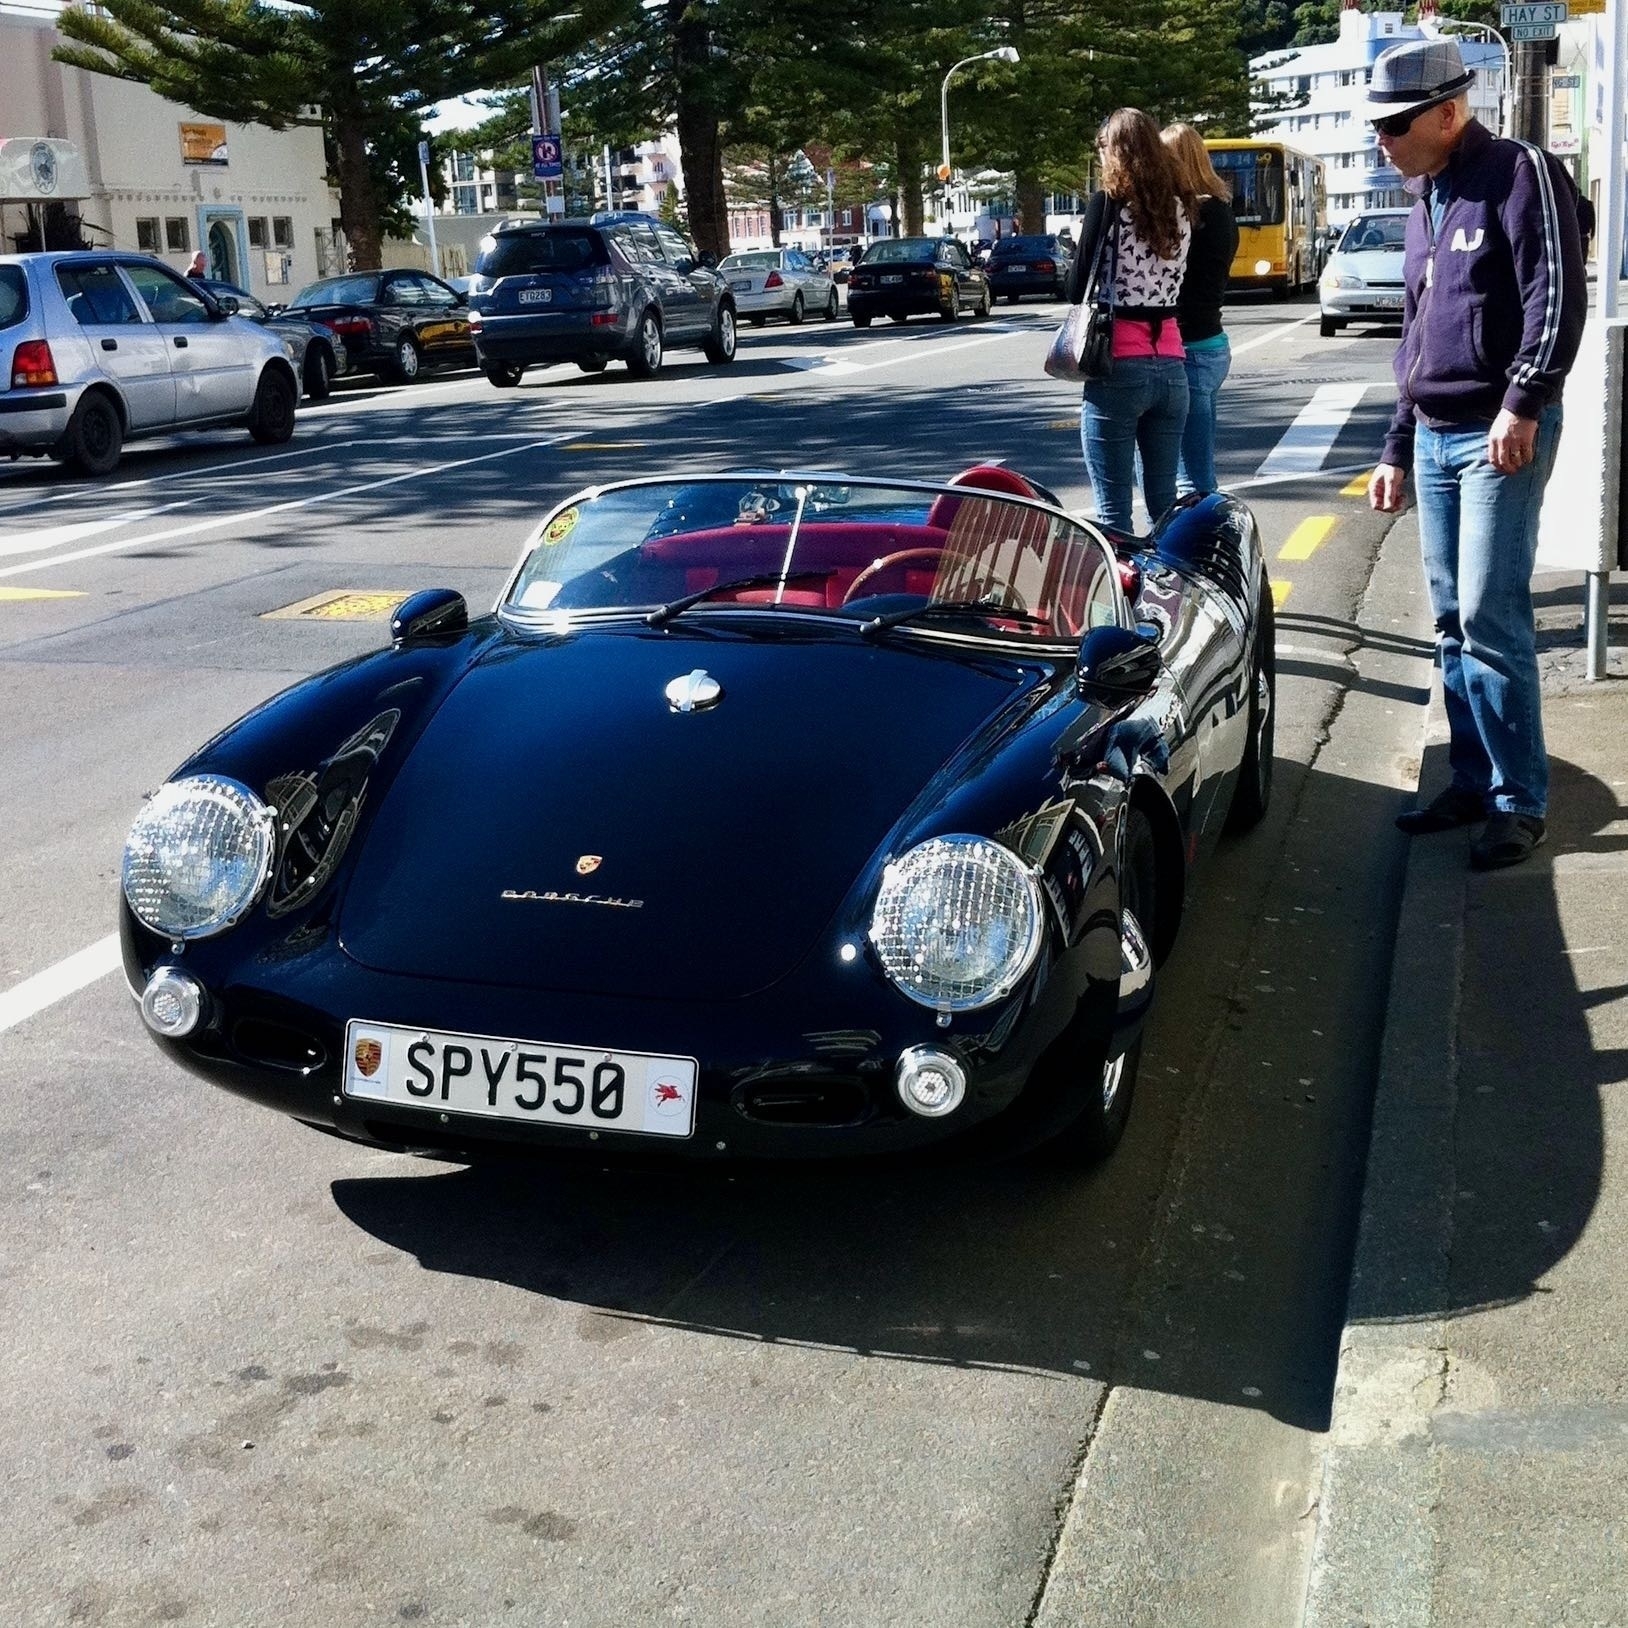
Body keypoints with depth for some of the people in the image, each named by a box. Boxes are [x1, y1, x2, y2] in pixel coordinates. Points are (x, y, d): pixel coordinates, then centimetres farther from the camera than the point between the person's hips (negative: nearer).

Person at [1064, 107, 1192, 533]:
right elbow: (1177, 280, 13)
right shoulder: (1179, 209, 9)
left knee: (1113, 510, -3)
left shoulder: (1108, 204, -7)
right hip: (1171, 366, 6)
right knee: (1164, 502, 13)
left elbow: (1077, 288, -6)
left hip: (1119, 368, -6)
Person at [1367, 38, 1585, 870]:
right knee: (1453, 622, 9)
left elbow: (1558, 301, -16)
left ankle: (1518, 801, -2)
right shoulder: (1427, 202, 18)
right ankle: (1473, 781, 18)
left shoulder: (1519, 174, -7)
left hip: (1500, 435, -8)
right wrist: (1396, 449, 21)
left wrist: (1522, 405, -24)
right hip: (1435, 437, 8)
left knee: (1491, 619, -10)